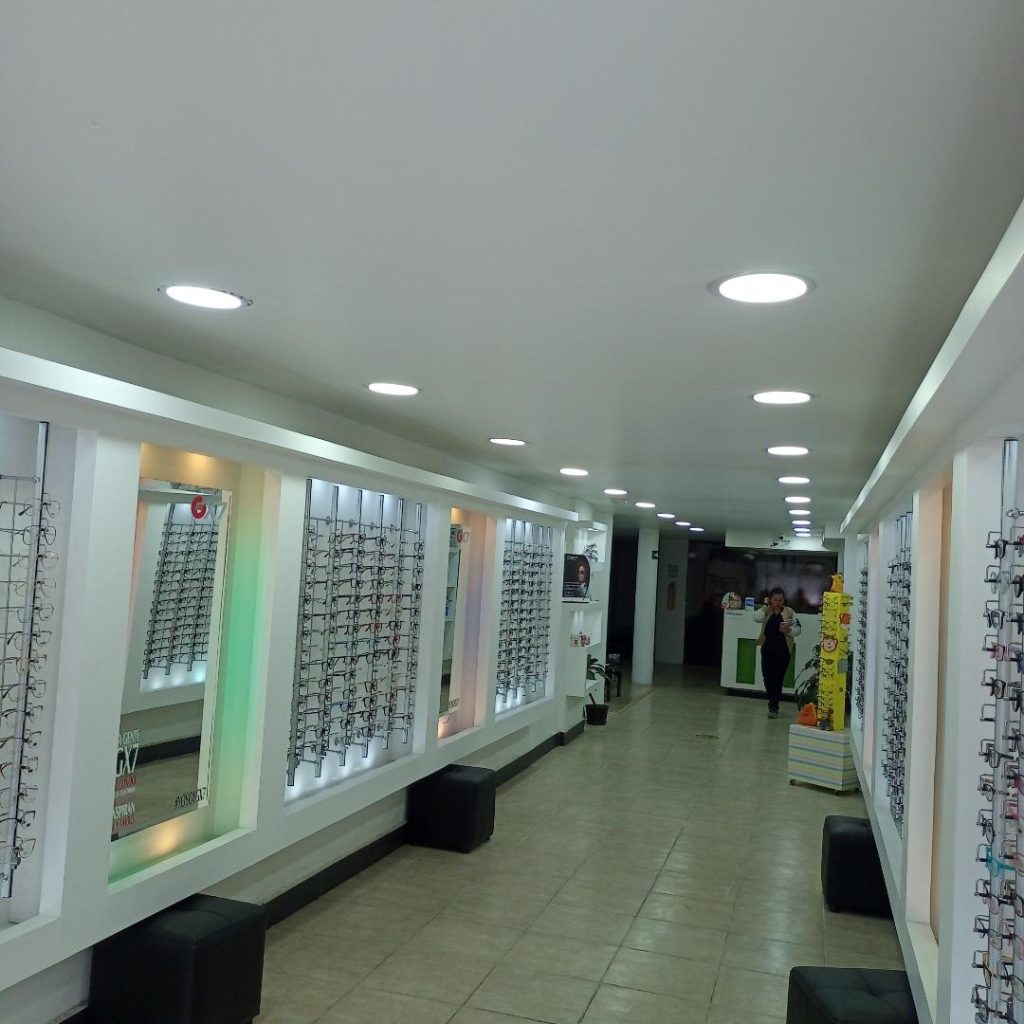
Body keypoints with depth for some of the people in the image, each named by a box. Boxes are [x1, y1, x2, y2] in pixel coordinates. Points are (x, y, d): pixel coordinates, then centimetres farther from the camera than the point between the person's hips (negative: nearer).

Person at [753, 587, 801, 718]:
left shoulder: (790, 612, 0)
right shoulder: (766, 610, 3)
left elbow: (798, 629, 1)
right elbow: (757, 618, -16)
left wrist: (788, 630, -17)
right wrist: (765, 605, -14)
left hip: (783, 651, -2)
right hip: (767, 649, 2)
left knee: (777, 678, -5)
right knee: (767, 677, 7)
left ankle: (774, 707, 0)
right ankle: (772, 703, 28)